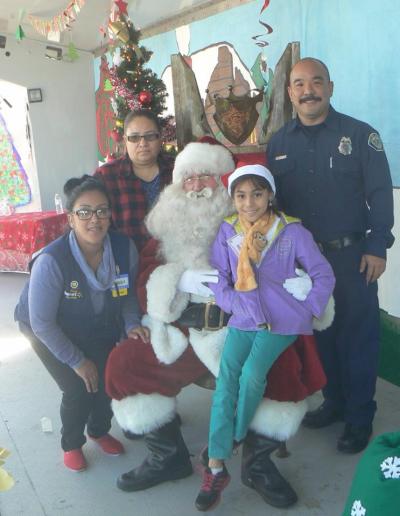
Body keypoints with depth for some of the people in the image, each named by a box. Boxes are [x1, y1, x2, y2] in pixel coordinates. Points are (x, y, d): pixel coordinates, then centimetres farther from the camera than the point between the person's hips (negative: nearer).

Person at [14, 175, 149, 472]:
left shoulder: (125, 248, -22)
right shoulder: (51, 261, -35)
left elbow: (129, 294, -1)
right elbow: (42, 323, -24)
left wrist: (132, 324, -19)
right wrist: (77, 361, -17)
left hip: (100, 329, 4)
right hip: (50, 332, -4)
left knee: (109, 380, -2)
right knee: (78, 391, -10)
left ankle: (100, 431, 32)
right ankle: (71, 444, 24)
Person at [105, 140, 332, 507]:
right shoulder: (168, 227, 9)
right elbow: (147, 278, -1)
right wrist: (185, 280, -20)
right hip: (182, 333, 3)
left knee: (287, 362, -29)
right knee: (123, 362, -9)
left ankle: (258, 462, -4)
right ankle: (167, 455, 8)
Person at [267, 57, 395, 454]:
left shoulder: (360, 135, -3)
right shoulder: (278, 144, 8)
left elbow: (380, 194, -5)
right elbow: (272, 200, 8)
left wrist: (377, 247, -11)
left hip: (351, 255, -3)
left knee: (357, 337, 4)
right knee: (318, 334, 13)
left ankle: (360, 418, 18)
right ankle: (333, 401, 31)